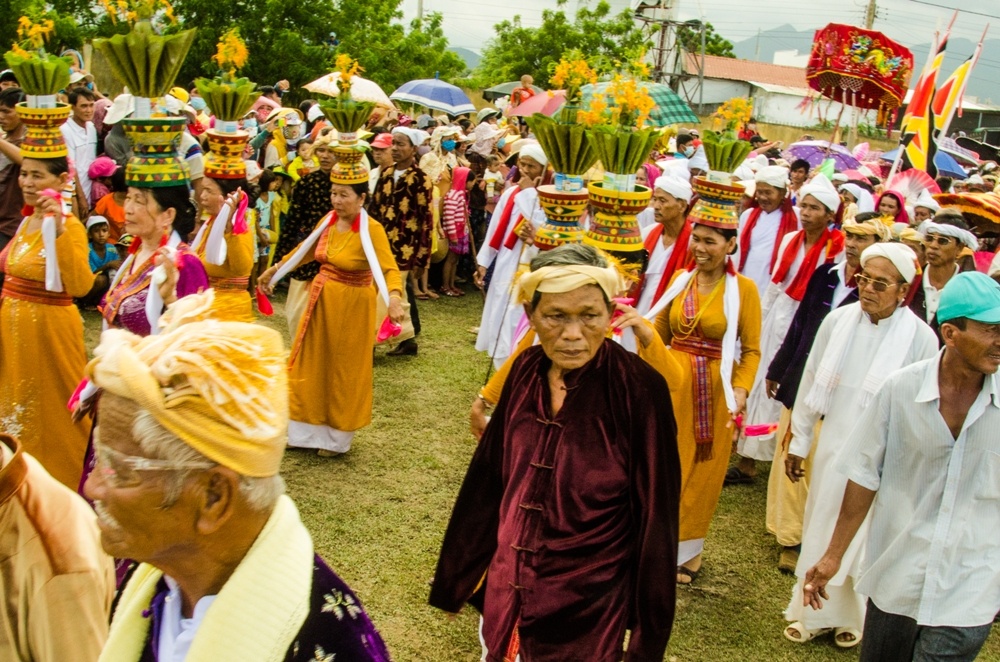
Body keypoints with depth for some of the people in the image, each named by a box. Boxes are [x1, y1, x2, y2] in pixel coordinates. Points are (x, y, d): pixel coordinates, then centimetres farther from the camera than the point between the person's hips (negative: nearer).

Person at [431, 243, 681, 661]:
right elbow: (489, 478, 3)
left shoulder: (639, 390, -21)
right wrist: (456, 576, 11)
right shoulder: (526, 372, -6)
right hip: (509, 587, 5)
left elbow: (655, 518, -15)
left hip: (587, 604, -5)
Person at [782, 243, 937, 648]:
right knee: (820, 531, 15)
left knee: (863, 539, 12)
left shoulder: (920, 338, -14)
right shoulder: (839, 320, -6)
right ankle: (815, 612, 34)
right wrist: (799, 441, 10)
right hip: (833, 447, 3)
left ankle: (853, 616, 35)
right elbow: (811, 381, 4)